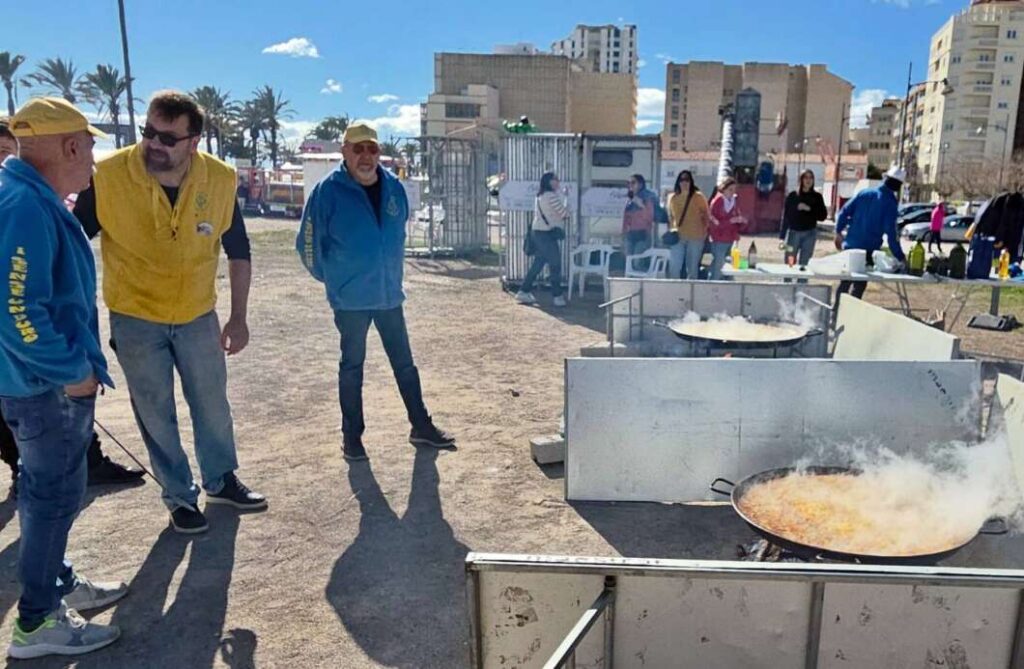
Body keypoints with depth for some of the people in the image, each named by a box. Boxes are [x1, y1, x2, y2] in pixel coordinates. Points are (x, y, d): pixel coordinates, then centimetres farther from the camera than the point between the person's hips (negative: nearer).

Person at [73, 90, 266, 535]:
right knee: (155, 414, 10)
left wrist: (238, 318, -1)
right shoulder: (108, 175, -19)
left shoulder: (219, 180, -14)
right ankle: (180, 497, 30)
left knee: (212, 405, 16)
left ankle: (221, 481, 39)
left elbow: (238, 251, -1)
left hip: (198, 315, 2)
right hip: (135, 318, -2)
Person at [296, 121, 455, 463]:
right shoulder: (328, 191, -12)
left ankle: (421, 426, 25)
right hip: (350, 299, -4)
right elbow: (308, 242, -5)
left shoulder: (394, 187, 1)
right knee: (352, 366, 9)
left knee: (405, 363, 12)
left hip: (389, 294, 4)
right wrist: (330, 278, 6)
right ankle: (352, 435, 22)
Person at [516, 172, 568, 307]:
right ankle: (557, 297, 3)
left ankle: (524, 292, 16)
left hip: (537, 232, 9)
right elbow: (563, 213, -14)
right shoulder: (551, 196, -14)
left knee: (537, 264, 14)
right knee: (555, 265, -2)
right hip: (546, 234, -9)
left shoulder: (540, 196, 16)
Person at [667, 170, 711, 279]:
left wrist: (703, 231, -4)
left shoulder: (699, 196, -1)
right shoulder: (672, 197, 7)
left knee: (692, 266, 5)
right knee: (674, 265, -4)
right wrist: (671, 230, 4)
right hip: (677, 237, 2)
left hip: (695, 237, -2)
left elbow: (706, 215, 3)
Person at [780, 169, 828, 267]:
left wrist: (809, 209, -12)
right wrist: (782, 236, -2)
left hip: (809, 234, 1)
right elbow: (785, 217, 2)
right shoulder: (792, 196, 3)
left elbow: (823, 216, 2)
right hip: (793, 232, -1)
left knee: (804, 264, 0)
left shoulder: (817, 197, 6)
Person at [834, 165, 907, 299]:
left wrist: (839, 232, 14)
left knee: (845, 282, 15)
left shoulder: (865, 193, 3)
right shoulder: (891, 203, -11)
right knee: (859, 285, 8)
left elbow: (844, 212, 2)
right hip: (868, 250, -4)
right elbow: (890, 233, -15)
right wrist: (900, 257, -11)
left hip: (850, 245, 4)